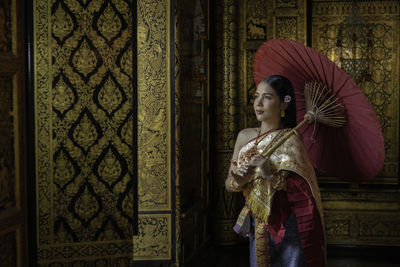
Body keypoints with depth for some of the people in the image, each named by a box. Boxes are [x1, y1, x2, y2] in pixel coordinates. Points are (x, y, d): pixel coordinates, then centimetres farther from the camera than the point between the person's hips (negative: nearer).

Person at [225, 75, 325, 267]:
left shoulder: (290, 141, -11)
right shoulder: (245, 137, 3)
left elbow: (303, 192, -16)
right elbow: (228, 185, 8)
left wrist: (271, 176, -27)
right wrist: (238, 181, -13)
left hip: (287, 231, -4)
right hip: (257, 228, 4)